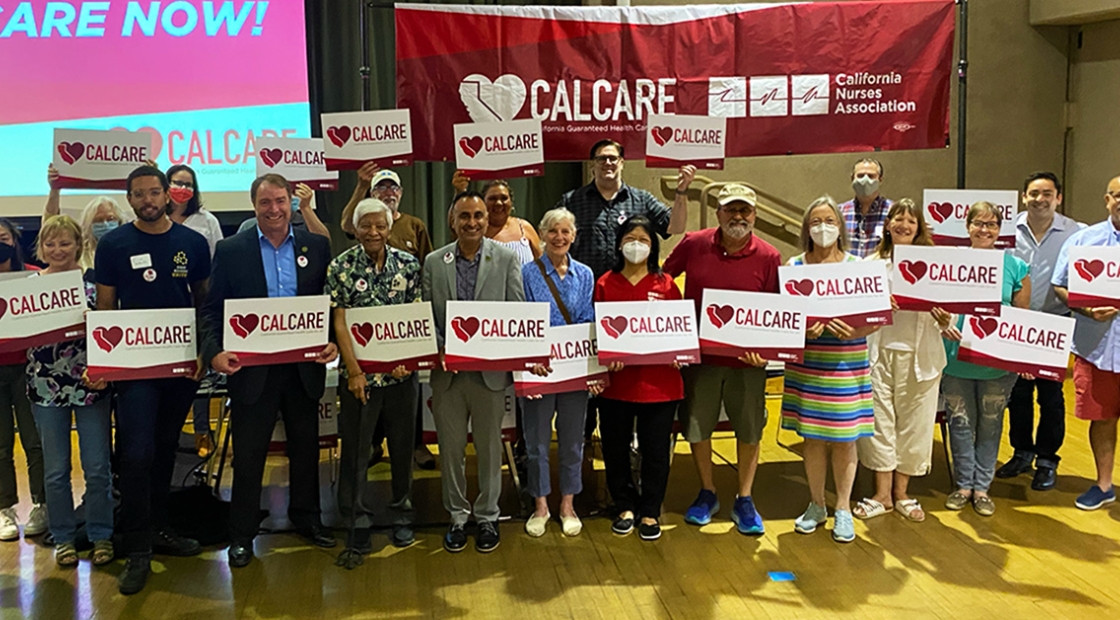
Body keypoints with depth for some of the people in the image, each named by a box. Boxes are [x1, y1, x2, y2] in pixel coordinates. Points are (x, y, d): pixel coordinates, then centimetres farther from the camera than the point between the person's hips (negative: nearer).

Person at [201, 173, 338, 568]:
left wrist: (332, 342, -12)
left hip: (304, 368, 2)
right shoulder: (231, 250, 0)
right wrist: (215, 352, -17)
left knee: (306, 447, 15)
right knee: (248, 454, 6)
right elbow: (212, 309, -1)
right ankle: (241, 534, 21)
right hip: (252, 368, -2)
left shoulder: (316, 246, 4)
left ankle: (307, 519, 33)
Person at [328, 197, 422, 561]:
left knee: (403, 445, 11)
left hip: (400, 371, 2)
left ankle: (402, 516, 27)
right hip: (359, 373, -1)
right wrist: (354, 371, -11)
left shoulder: (408, 264, 2)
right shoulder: (341, 267, -2)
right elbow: (340, 323, -5)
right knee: (355, 449, 6)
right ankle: (357, 522, 19)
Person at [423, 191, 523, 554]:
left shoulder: (506, 259, -1)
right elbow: (427, 316, 3)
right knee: (451, 448, 10)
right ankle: (457, 516, 25)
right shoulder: (433, 262, 4)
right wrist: (440, 351, -12)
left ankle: (488, 517, 24)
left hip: (491, 370, -1)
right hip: (447, 371, 1)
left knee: (489, 447, 10)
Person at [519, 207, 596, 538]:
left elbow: (588, 323, 3)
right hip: (537, 368, -2)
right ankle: (541, 505, 20)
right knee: (537, 438, 6)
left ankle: (568, 505, 24)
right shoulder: (528, 272, -1)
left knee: (572, 438, 10)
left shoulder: (584, 275, 6)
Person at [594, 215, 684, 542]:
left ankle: (650, 512, 22)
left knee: (655, 449, 6)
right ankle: (625, 507, 28)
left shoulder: (666, 285, 4)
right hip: (617, 380, 1)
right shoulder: (605, 284, 4)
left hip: (659, 381, -1)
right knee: (615, 447, 9)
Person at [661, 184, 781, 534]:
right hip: (699, 354, 1)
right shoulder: (693, 245, -4)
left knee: (749, 430, 9)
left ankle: (744, 500, 27)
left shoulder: (769, 257, -7)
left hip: (746, 359, -1)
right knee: (696, 426, 11)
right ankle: (707, 493, 32)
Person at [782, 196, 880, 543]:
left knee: (844, 438, 4)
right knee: (812, 436, 9)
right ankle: (816, 505, 25)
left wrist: (853, 331, -20)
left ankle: (843, 510, 19)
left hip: (846, 364, -1)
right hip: (807, 363, 1)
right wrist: (803, 330, -18)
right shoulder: (794, 266, 3)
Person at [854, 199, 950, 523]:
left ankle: (901, 493, 24)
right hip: (879, 352, 0)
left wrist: (944, 321, -19)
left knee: (913, 423, 8)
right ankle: (882, 494, 19)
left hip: (919, 355, 0)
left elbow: (943, 310, 3)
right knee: (879, 420, 4)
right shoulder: (872, 263, 4)